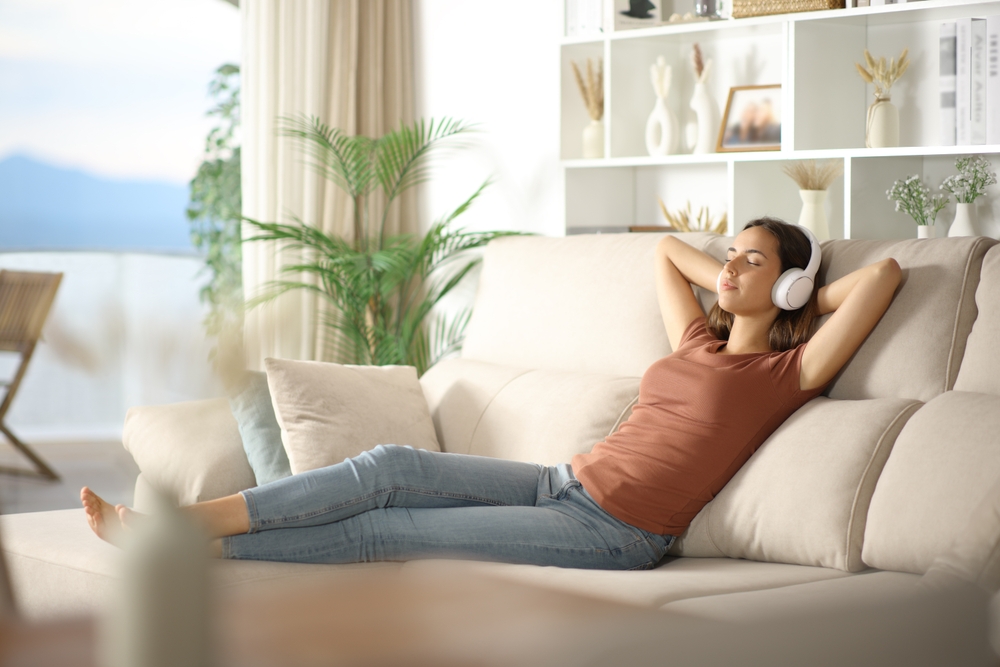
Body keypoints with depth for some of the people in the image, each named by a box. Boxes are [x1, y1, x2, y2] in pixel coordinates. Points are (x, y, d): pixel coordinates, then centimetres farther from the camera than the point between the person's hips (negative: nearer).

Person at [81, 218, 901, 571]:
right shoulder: (701, 344, 20)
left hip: (611, 532, -7)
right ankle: (182, 521, -15)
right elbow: (664, 245, 36)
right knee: (391, 466, -14)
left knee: (382, 532, -12)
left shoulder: (787, 374, -2)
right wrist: (728, 280, 24)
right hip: (565, 482, 7)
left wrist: (804, 298, 6)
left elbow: (885, 270, -10)